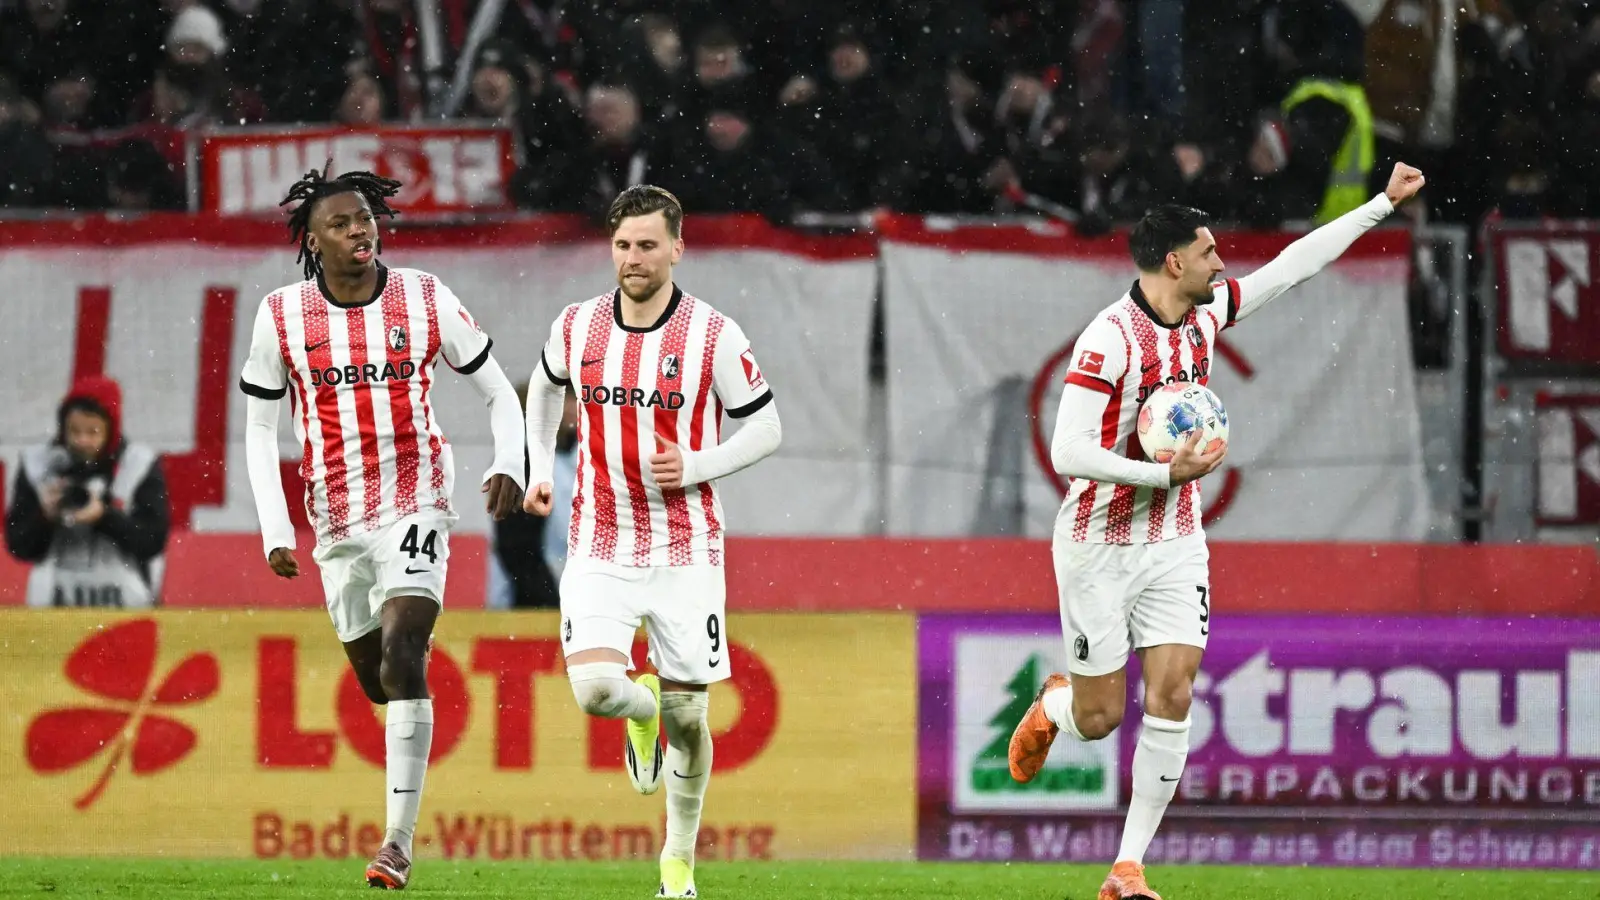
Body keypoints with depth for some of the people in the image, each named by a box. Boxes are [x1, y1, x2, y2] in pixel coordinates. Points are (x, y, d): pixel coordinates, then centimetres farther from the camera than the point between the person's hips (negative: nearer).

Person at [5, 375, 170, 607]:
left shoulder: (140, 466, -1)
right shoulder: (38, 465, 3)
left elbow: (153, 540, -8)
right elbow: (19, 545, 3)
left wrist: (104, 516, -21)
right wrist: (46, 517, -16)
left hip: (123, 606, -2)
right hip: (54, 607, 2)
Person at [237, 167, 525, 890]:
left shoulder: (426, 301, -3)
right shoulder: (282, 316, 0)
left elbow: (498, 392, 6)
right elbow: (260, 429, 8)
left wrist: (509, 465, -12)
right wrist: (274, 530, 0)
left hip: (414, 503, -3)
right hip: (337, 520, 3)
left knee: (400, 658, -19)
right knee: (376, 681, 11)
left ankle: (398, 839, -21)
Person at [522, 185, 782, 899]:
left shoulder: (714, 335, -8)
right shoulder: (577, 326, 1)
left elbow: (766, 427, 0)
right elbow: (545, 386, 24)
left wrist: (696, 468, -15)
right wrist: (539, 469, 15)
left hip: (685, 550, -1)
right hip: (599, 549, 1)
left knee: (685, 718, 2)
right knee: (595, 690, -20)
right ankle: (641, 709, 19)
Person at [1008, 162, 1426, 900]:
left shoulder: (1205, 316, 2)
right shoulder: (1110, 339, -20)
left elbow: (1295, 263, 13)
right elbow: (1067, 452, -24)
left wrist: (1384, 203, 14)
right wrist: (1166, 474, -27)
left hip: (1175, 544, 5)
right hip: (1100, 546, -5)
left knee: (1171, 698, -9)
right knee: (1101, 717, 1)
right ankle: (1051, 707, 39)